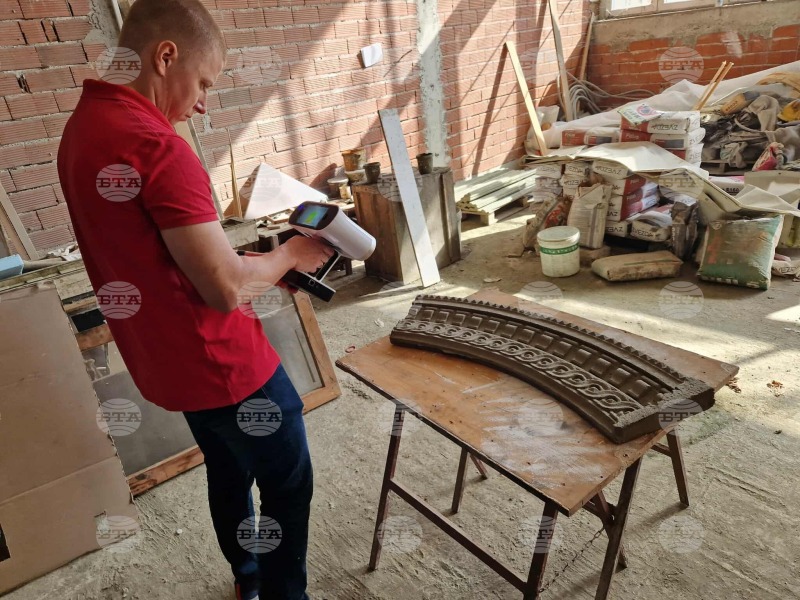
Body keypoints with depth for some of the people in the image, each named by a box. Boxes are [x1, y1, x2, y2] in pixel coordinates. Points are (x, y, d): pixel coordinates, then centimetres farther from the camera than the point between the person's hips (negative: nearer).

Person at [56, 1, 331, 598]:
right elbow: (226, 288, -27)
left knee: (229, 472, 27)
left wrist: (261, 263, 8)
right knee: (287, 486, 11)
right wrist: (290, 254, -8)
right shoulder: (156, 146, -25)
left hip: (167, 360, 9)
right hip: (224, 362, -9)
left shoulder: (80, 129, 5)